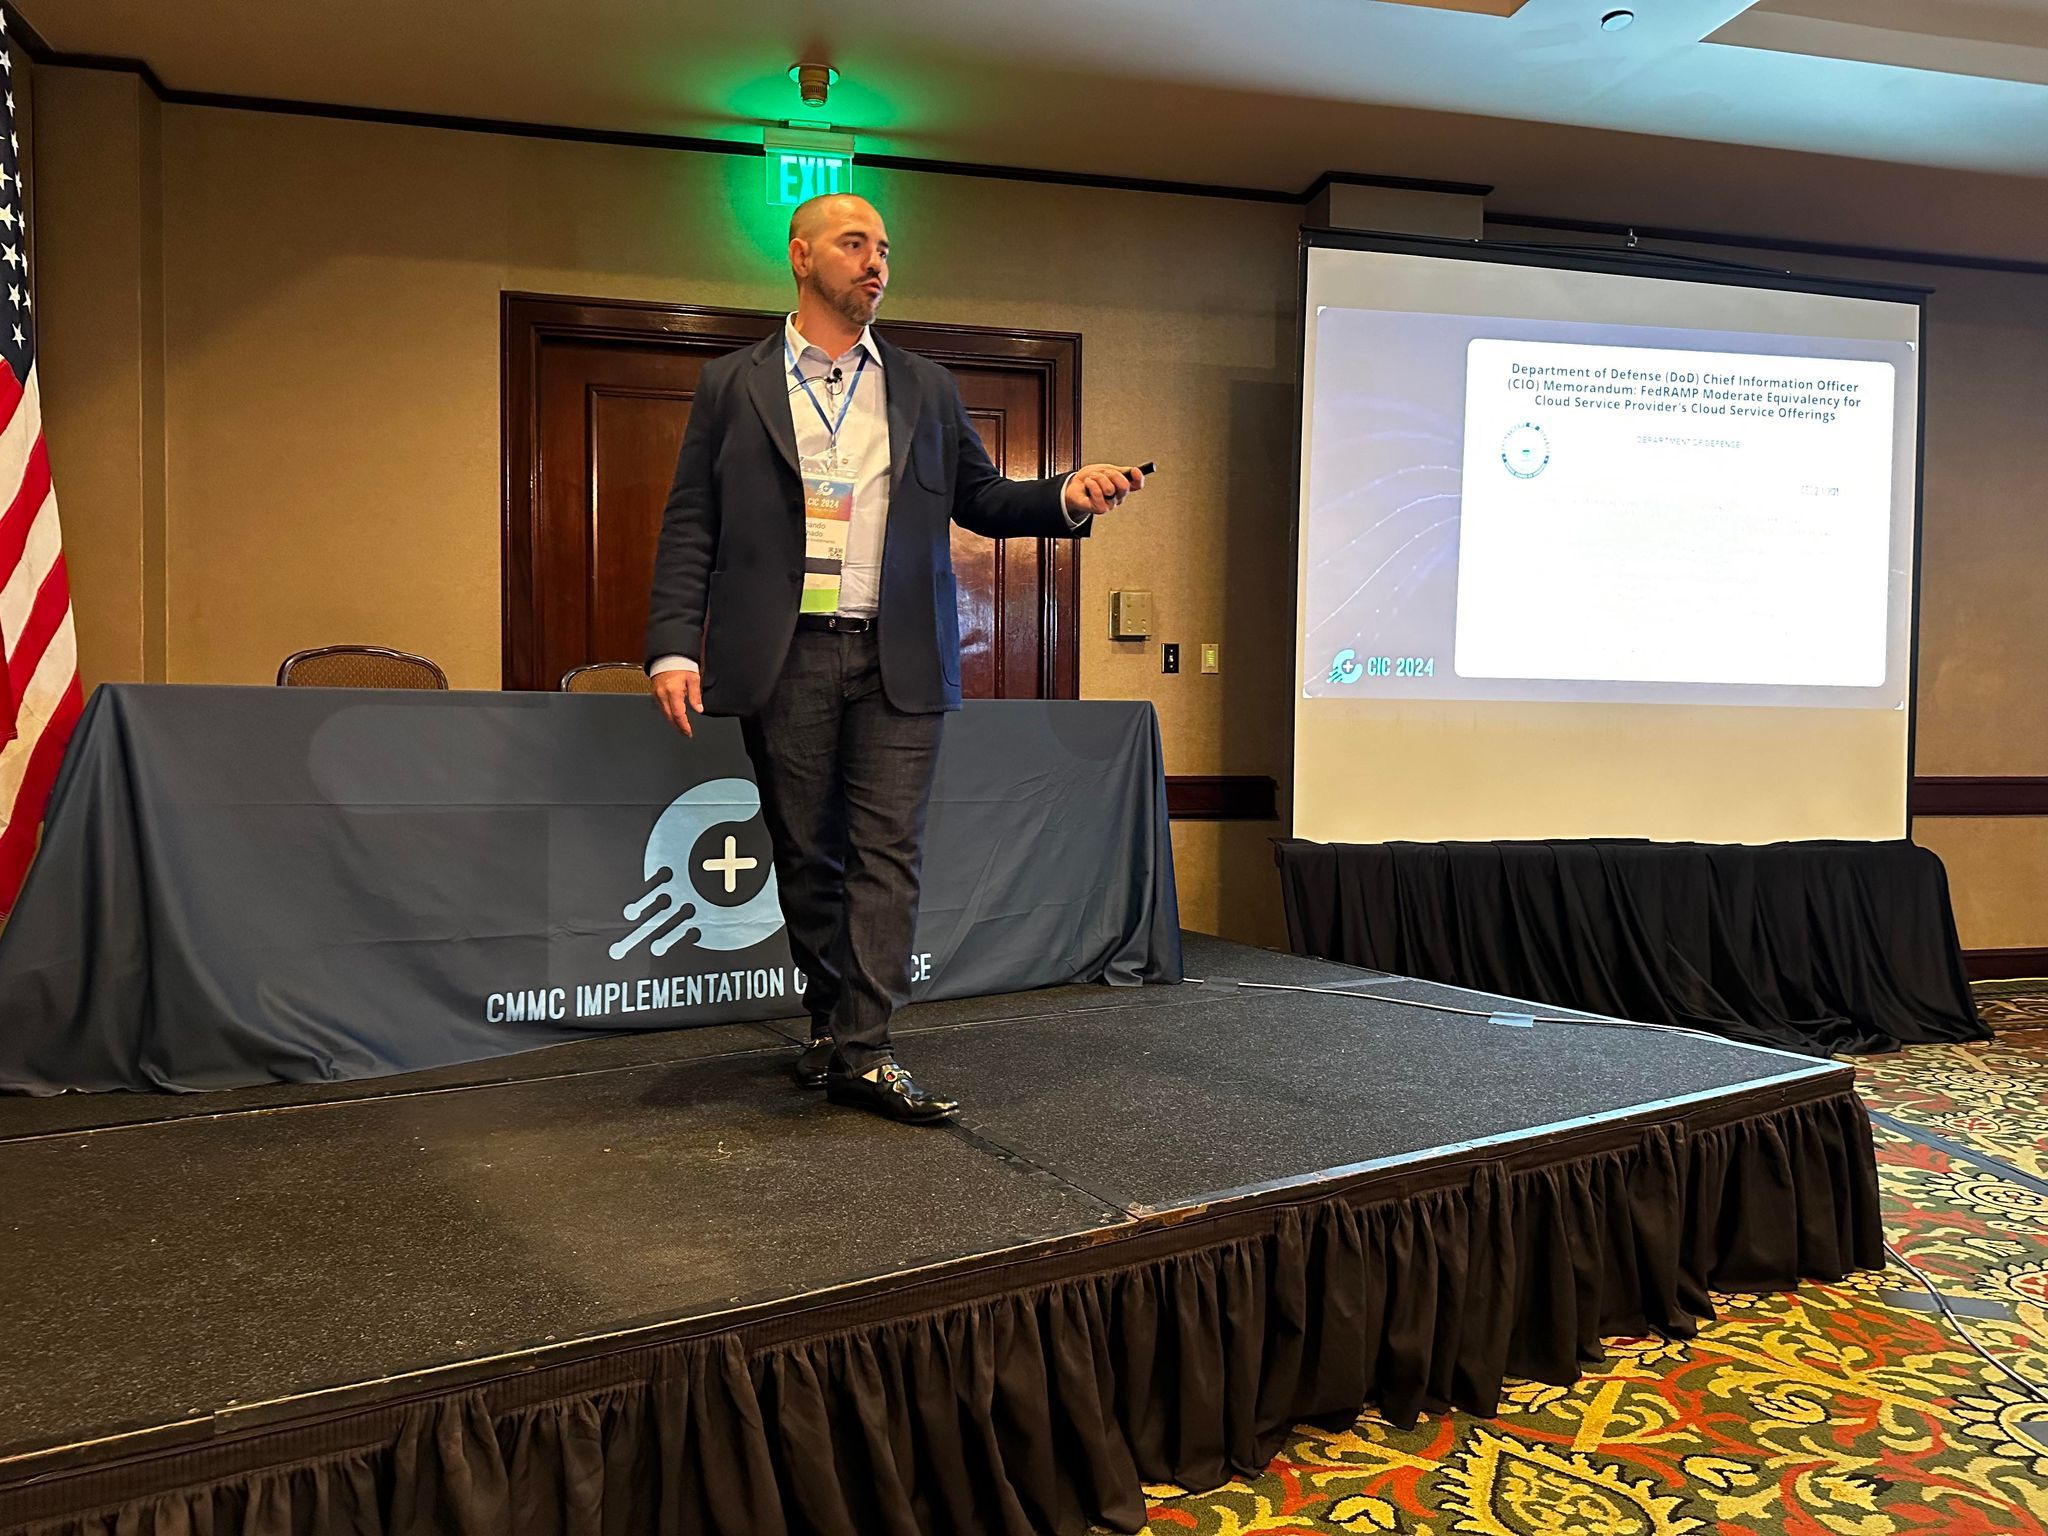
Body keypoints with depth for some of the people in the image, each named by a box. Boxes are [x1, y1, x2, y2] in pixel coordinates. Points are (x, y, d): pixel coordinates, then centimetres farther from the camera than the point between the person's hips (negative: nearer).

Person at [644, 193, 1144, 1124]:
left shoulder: (925, 389, 16)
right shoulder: (733, 385, 9)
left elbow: (978, 497, 15)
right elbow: (690, 524, 4)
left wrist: (1066, 497, -5)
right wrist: (673, 647, -7)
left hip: (898, 658, 1)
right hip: (785, 657, -1)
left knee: (888, 849, -5)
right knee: (806, 853, 7)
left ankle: (862, 1052, -3)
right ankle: (831, 1022, 23)